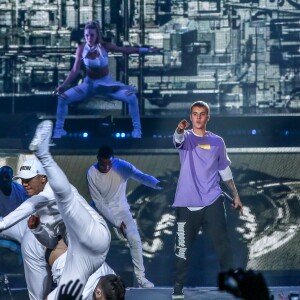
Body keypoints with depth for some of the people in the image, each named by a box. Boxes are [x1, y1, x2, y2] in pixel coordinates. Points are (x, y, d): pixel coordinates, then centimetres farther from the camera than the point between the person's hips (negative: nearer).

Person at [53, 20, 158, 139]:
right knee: (62, 98, -17)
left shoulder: (104, 46, -16)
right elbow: (75, 70, -13)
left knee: (132, 97, -22)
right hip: (89, 83, 1)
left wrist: (146, 50, -9)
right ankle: (59, 130, -3)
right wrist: (64, 85, -25)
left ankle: (137, 130, -6)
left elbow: (125, 50, -8)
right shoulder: (81, 49, -14)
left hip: (106, 82, -1)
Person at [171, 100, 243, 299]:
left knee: (223, 244, -3)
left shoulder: (217, 141, 11)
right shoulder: (186, 137, 3)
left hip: (213, 202, 2)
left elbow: (225, 170, 20)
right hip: (187, 203, -1)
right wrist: (180, 130, -46)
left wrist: (235, 194, 18)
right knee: (182, 249, 0)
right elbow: (179, 139, -23)